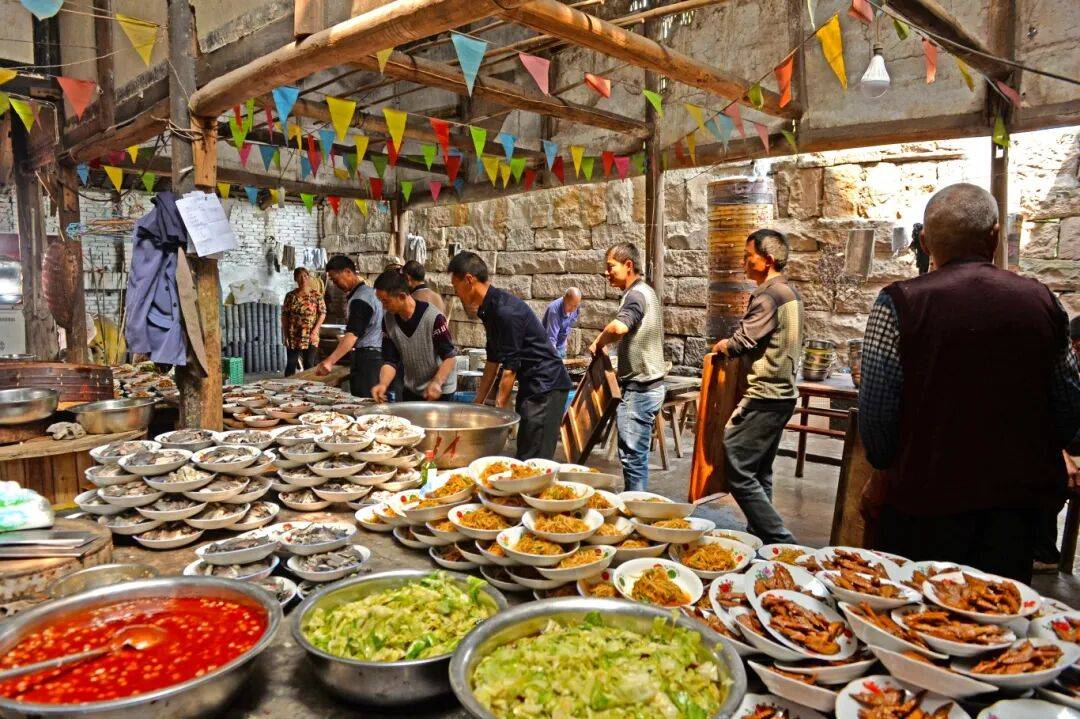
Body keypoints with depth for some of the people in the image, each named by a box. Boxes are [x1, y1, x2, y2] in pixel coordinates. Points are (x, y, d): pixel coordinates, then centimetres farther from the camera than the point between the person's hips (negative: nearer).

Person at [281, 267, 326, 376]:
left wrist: (315, 331, -11)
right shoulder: (290, 296, 2)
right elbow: (284, 316, 4)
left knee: (309, 365, 7)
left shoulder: (317, 295, 0)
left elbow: (322, 313, -2)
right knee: (291, 364, 2)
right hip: (293, 337, 1)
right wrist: (285, 335, -1)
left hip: (311, 338, -1)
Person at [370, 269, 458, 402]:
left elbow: (449, 356, -19)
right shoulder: (388, 319, -6)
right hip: (411, 390, 6)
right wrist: (383, 384, -23)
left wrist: (437, 383, -34)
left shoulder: (433, 317, -23)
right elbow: (390, 361, -5)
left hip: (440, 391, -5)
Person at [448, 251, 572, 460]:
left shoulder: (505, 310, -21)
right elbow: (493, 360, 17)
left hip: (546, 387, -10)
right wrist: (478, 402, 19)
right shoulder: (489, 308, 9)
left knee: (533, 461, -10)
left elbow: (510, 368, -20)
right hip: (530, 386, 10)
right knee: (523, 455, 13)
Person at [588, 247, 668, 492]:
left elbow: (619, 327, -37)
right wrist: (621, 370, 22)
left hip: (639, 389, -10)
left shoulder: (636, 295, -16)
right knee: (635, 454, 15)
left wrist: (598, 343, -18)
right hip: (644, 385, 10)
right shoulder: (644, 292, 17)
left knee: (632, 455, -6)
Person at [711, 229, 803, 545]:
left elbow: (741, 342, -19)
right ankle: (760, 536, 24)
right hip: (782, 394, 10)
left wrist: (721, 346, 2)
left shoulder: (769, 295, -15)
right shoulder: (789, 293, 16)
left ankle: (781, 541, -8)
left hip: (764, 396, -10)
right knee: (759, 473, 16)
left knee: (738, 471, -9)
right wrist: (731, 345, 12)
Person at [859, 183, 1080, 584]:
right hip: (1021, 493, 4)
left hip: (927, 494, -3)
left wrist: (883, 474, 5)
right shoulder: (1042, 300, -1)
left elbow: (876, 410, -13)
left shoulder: (900, 304, -13)